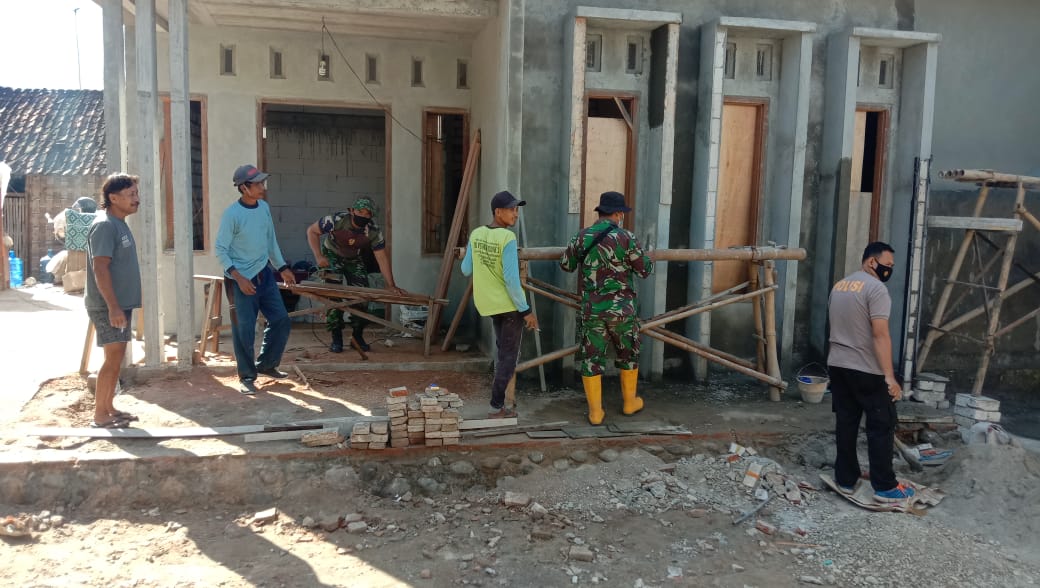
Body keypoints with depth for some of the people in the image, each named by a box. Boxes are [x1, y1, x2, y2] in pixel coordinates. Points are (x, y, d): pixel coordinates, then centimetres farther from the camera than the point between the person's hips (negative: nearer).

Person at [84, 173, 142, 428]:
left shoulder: (120, 224, 14)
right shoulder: (105, 226, -16)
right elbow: (100, 268, -22)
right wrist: (113, 306, -25)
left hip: (121, 303, 10)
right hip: (107, 306, -9)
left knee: (118, 357, 12)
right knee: (113, 357, -8)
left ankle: (108, 407, 21)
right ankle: (99, 415, -1)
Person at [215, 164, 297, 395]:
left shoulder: (264, 207, 4)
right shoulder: (232, 214, -16)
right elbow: (220, 249, -14)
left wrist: (282, 268, 15)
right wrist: (238, 277, -21)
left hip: (264, 274, 7)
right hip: (241, 280, -7)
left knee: (281, 321, 9)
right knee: (244, 330, -1)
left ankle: (266, 364, 27)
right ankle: (247, 377, 15)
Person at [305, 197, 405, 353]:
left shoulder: (373, 232, -25)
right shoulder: (337, 220, -32)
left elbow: (382, 258, -20)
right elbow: (312, 231, -18)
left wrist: (391, 285, -25)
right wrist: (319, 257, -25)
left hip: (354, 259, 3)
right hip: (332, 256, -3)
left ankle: (358, 336, 14)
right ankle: (336, 338, -2)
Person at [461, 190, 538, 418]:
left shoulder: (476, 234, -1)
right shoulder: (508, 238, -21)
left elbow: (466, 270, 7)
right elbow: (511, 279, -23)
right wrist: (526, 310, -16)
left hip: (487, 302, 6)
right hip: (510, 303, -6)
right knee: (508, 354, 5)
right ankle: (497, 406, 9)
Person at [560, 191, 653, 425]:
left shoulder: (581, 237, 0)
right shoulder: (626, 237, -9)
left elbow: (566, 265, 15)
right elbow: (645, 270, -1)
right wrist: (645, 256, 22)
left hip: (592, 309, 2)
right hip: (621, 308, -2)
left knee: (592, 358, 8)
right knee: (628, 354, 19)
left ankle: (595, 411, 9)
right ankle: (629, 402, 32)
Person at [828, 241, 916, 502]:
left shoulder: (839, 286, 13)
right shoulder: (875, 288, -14)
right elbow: (880, 335, -21)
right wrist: (889, 376, -22)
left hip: (837, 365, 8)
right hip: (867, 371, -8)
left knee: (846, 423, 12)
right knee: (881, 427, 2)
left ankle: (845, 480, 17)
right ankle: (885, 487, 6)